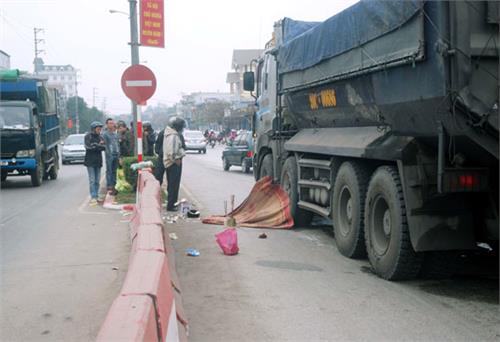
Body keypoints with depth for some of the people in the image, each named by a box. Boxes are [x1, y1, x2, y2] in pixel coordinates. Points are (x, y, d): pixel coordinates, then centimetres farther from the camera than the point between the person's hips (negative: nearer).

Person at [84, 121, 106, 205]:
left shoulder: (100, 137, 13)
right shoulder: (88, 136, -2)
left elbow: (104, 147, 2)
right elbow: (89, 146, -16)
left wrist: (95, 145, -12)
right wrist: (99, 145, -8)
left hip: (98, 161, 5)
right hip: (90, 161, -5)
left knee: (97, 180, 8)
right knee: (92, 180, -8)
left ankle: (96, 196, 15)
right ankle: (93, 197, -9)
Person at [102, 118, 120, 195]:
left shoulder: (116, 134, 16)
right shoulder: (105, 134, -2)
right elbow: (105, 144, -9)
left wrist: (119, 154, 10)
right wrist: (109, 154, -17)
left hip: (116, 155, 6)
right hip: (109, 155, -6)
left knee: (114, 171, 8)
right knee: (109, 171, -5)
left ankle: (113, 186, 14)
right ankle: (109, 187, -4)